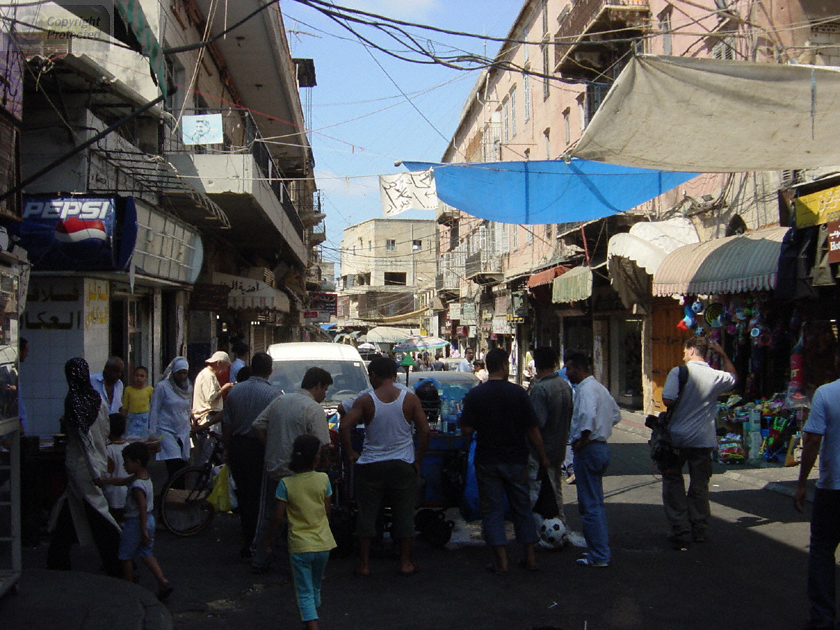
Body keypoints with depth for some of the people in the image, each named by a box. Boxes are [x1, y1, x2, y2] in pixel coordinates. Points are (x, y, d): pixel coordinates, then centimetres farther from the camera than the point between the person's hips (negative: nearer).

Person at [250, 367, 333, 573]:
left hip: (272, 468, 6)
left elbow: (257, 426, 10)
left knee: (267, 516, 17)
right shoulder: (314, 409, -13)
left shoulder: (279, 401, 8)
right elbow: (321, 445, -18)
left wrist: (271, 446, 13)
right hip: (297, 471, -6)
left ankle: (259, 560, 25)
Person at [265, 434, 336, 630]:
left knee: (305, 593, 2)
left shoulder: (286, 483, -10)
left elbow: (278, 517, -9)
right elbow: (327, 511, 2)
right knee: (316, 588, 22)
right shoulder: (323, 479, -6)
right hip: (323, 543, 2)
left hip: (300, 546, -2)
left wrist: (268, 539, 6)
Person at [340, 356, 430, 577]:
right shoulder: (410, 398, -4)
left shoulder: (365, 400, -7)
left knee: (367, 513, 10)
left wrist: (350, 454, -2)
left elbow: (344, 427, -14)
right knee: (404, 513, 11)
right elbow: (425, 431, -6)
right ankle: (405, 562, 17)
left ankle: (364, 564, 14)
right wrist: (418, 461, 4)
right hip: (403, 465, 1)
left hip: (371, 465, -1)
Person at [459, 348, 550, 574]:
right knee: (522, 508, 14)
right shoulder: (518, 392, -8)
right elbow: (532, 430, -6)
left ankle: (501, 561, 5)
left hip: (487, 462, -1)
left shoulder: (474, 394, -8)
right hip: (516, 460, 1)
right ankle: (530, 558, 19)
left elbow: (466, 430, -9)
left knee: (492, 511, 6)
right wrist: (543, 457, 6)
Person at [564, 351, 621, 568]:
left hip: (588, 450, -10)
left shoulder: (586, 389, -16)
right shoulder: (599, 387, 16)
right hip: (601, 446, 10)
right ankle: (600, 550, 26)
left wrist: (582, 440, -22)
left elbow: (588, 416, -33)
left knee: (590, 505, -4)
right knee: (596, 503, 18)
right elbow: (616, 414, 24)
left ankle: (599, 556, 0)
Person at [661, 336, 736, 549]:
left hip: (677, 438, -3)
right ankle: (699, 530, 23)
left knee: (673, 484, 8)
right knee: (699, 486, 15)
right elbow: (733, 377, 23)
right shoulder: (716, 376, -1)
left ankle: (680, 533, 5)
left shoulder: (678, 372, -12)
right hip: (703, 439, 3)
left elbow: (668, 400, -21)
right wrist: (723, 354, 26)